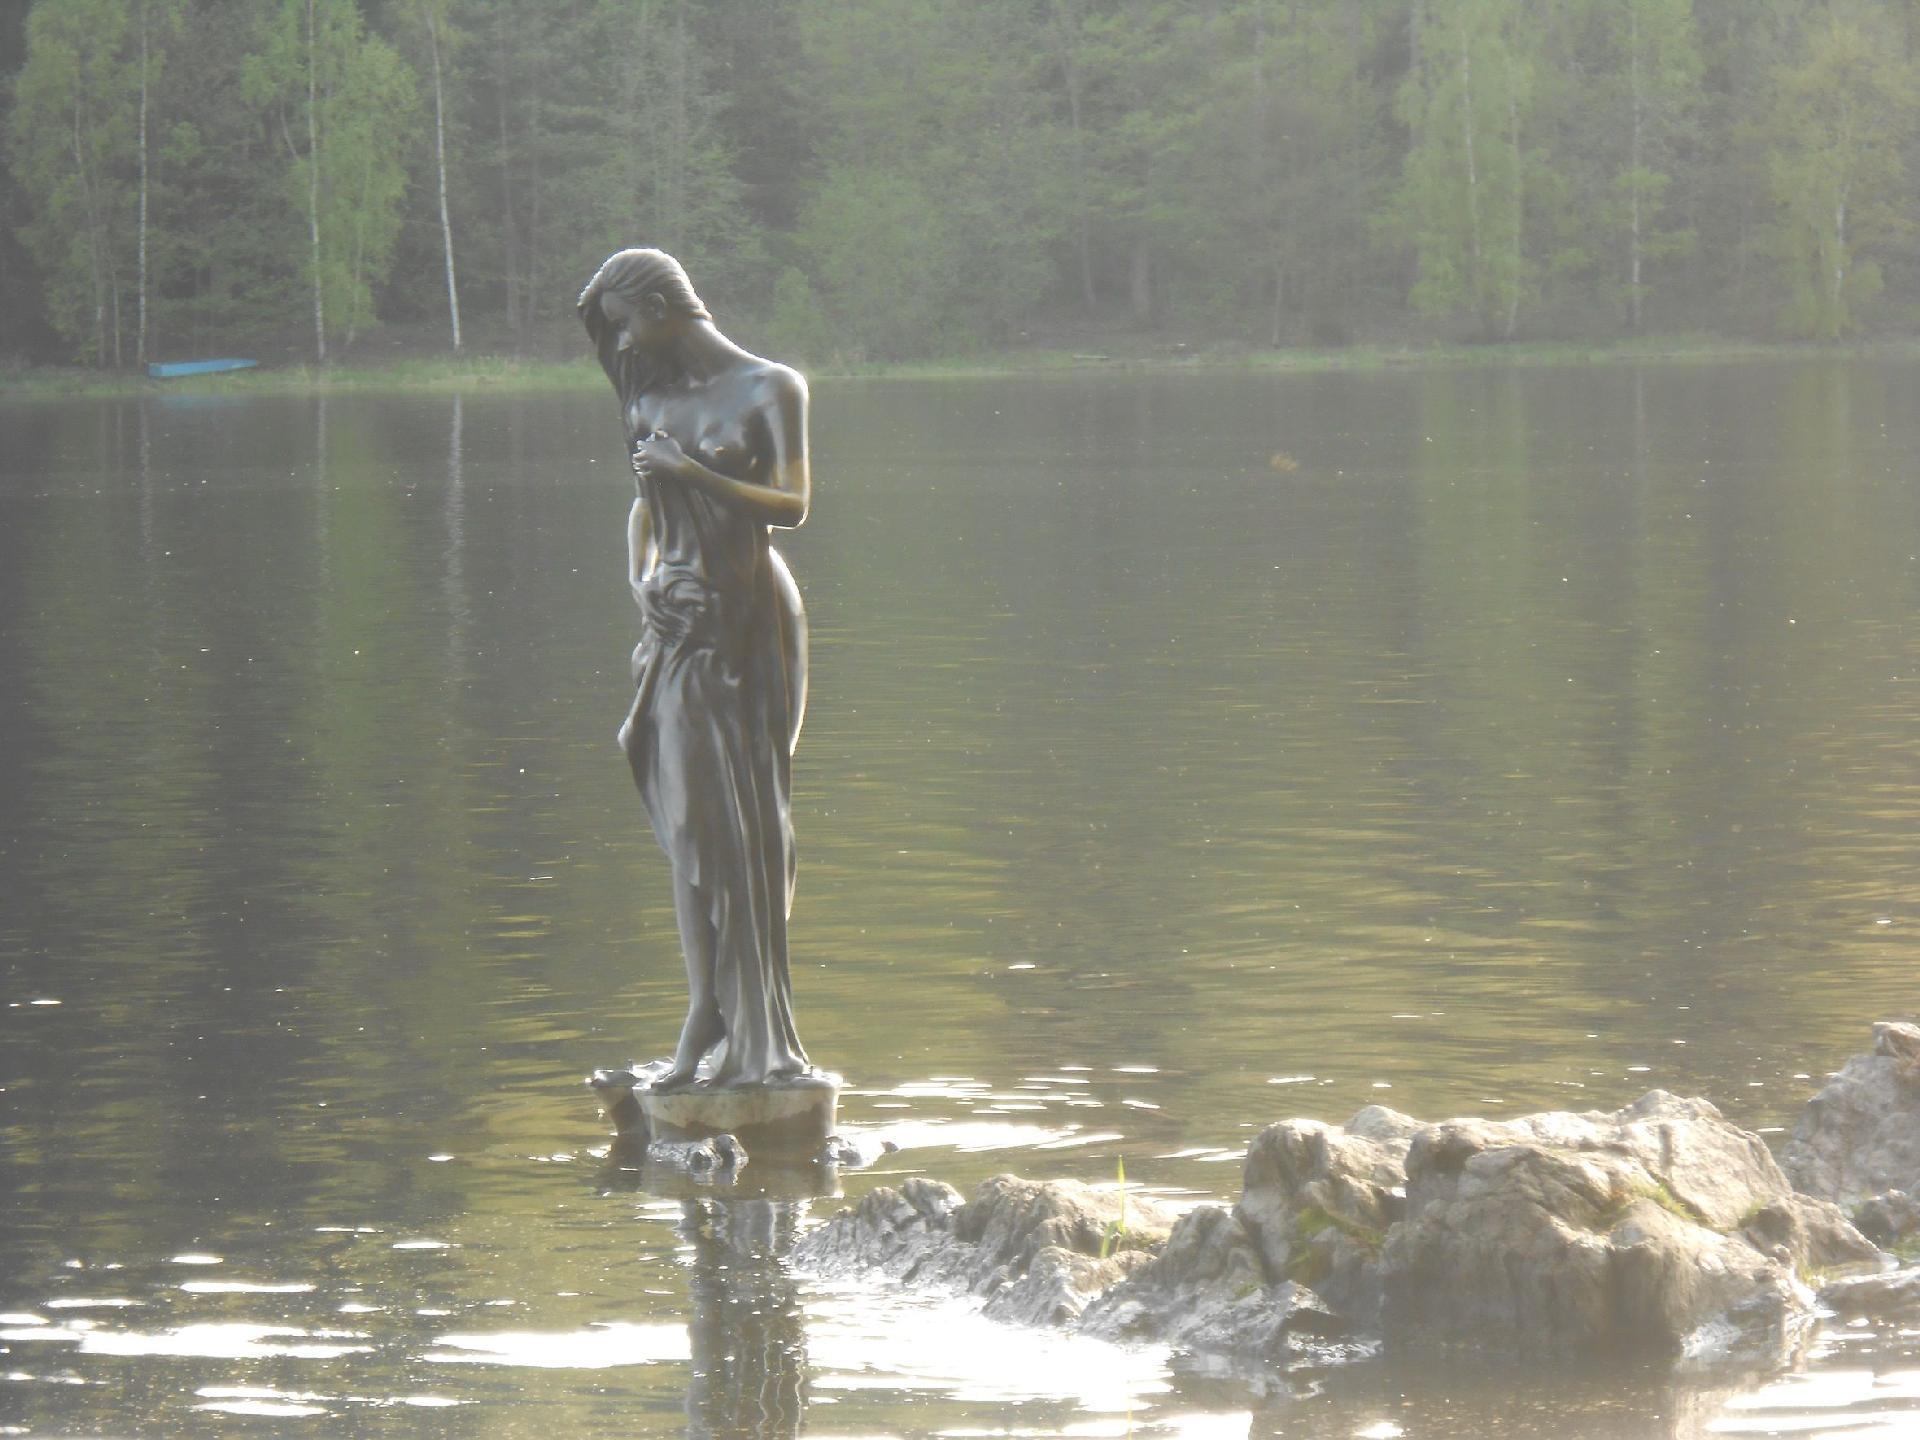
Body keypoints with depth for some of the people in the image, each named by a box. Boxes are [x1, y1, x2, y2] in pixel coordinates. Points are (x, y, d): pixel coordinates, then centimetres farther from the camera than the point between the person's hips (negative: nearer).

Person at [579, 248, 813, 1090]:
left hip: (749, 618, -4)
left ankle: (758, 1032, 0)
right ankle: (707, 1018, -1)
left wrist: (696, 475, -18)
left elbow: (792, 505, -10)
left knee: (748, 816, -4)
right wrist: (639, 581, 3)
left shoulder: (769, 390, -2)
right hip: (680, 623, 4)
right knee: (690, 817, -2)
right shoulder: (652, 401, 13)